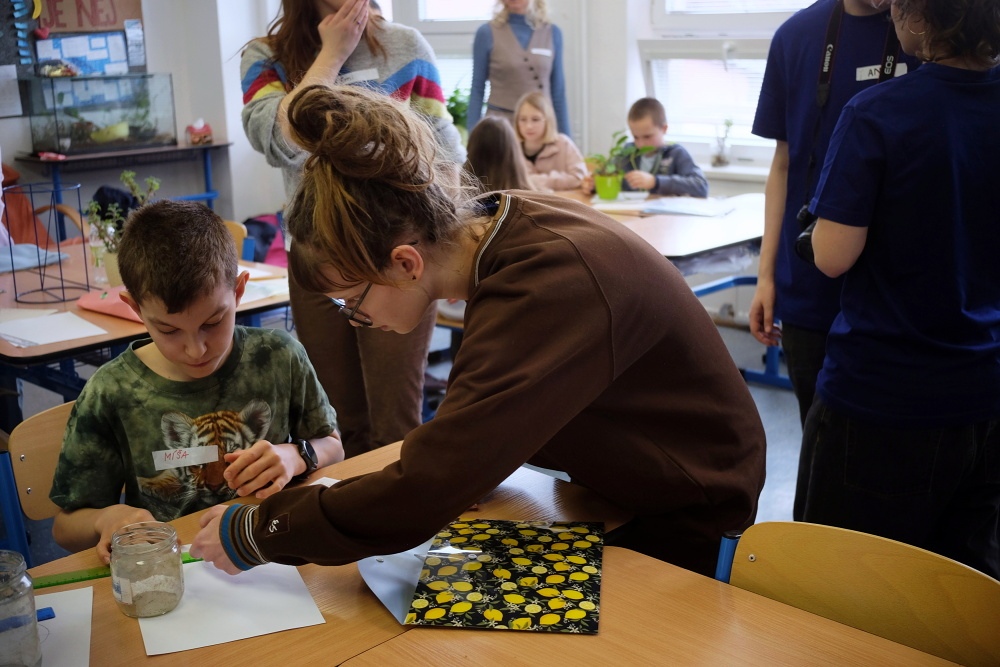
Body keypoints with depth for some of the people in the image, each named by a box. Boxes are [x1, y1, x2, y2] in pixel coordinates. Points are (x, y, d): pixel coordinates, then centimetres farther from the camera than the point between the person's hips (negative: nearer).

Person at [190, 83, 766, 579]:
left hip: (680, 529, -7)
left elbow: (419, 497, -37)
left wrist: (255, 533, -25)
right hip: (610, 493, 7)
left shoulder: (547, 288, -35)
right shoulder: (507, 228, -8)